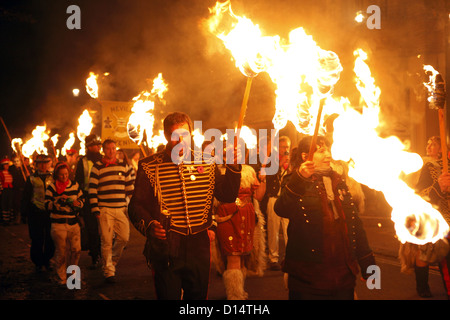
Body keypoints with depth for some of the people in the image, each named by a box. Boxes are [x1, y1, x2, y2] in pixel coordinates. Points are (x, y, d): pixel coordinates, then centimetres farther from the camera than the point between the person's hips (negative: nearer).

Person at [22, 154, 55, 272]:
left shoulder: (52, 178, 9)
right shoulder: (31, 179, 4)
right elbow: (26, 196, 4)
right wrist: (25, 211, -3)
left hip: (50, 212, 2)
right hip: (36, 213, -1)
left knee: (50, 239, 4)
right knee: (37, 239, 3)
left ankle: (47, 261, 21)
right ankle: (38, 263, 17)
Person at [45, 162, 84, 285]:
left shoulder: (75, 186, 10)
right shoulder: (52, 187, 0)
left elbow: (82, 200, 18)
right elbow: (47, 206, -5)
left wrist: (78, 203, -4)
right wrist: (58, 200, -20)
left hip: (74, 223, 3)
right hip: (58, 224, -3)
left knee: (76, 250, -2)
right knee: (61, 253, 0)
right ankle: (61, 279, 13)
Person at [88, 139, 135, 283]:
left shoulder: (123, 166, 11)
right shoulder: (97, 167, 1)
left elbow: (130, 187, 15)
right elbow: (92, 190, -1)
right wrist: (95, 210, -6)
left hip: (121, 209, 3)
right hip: (104, 210, -3)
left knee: (124, 238, 2)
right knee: (106, 241, -1)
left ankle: (112, 260, 29)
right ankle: (108, 271, 8)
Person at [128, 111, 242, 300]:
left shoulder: (206, 164, 7)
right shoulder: (149, 167, -3)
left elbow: (228, 196, 5)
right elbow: (136, 206, -3)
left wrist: (233, 167, -8)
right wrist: (149, 226, -22)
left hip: (199, 248, 3)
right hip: (165, 248, -3)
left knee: (198, 295, 15)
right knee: (168, 296, 6)